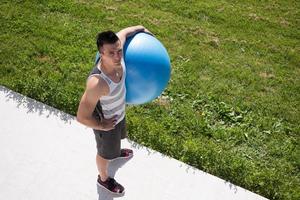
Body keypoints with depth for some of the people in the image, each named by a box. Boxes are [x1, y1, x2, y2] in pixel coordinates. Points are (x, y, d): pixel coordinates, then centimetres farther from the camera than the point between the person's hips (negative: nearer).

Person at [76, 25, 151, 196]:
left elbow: (123, 32, -4)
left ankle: (116, 151, 74)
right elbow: (82, 117, -38)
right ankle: (104, 179, 57)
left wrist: (141, 28, 12)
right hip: (106, 122, -6)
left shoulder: (116, 56, -26)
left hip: (120, 112, 7)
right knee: (105, 153, 24)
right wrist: (102, 126, -22)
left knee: (117, 139, 38)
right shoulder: (97, 83, -45)